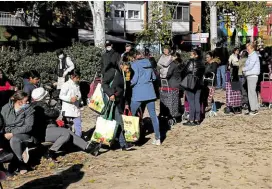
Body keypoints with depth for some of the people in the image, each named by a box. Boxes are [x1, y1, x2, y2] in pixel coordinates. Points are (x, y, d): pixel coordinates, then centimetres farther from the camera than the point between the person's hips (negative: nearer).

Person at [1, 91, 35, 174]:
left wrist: (12, 133, -19)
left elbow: (28, 127, -11)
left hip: (23, 134, -3)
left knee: (14, 140, -34)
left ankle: (22, 164, -17)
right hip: (8, 134, 3)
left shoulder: (29, 110, -4)